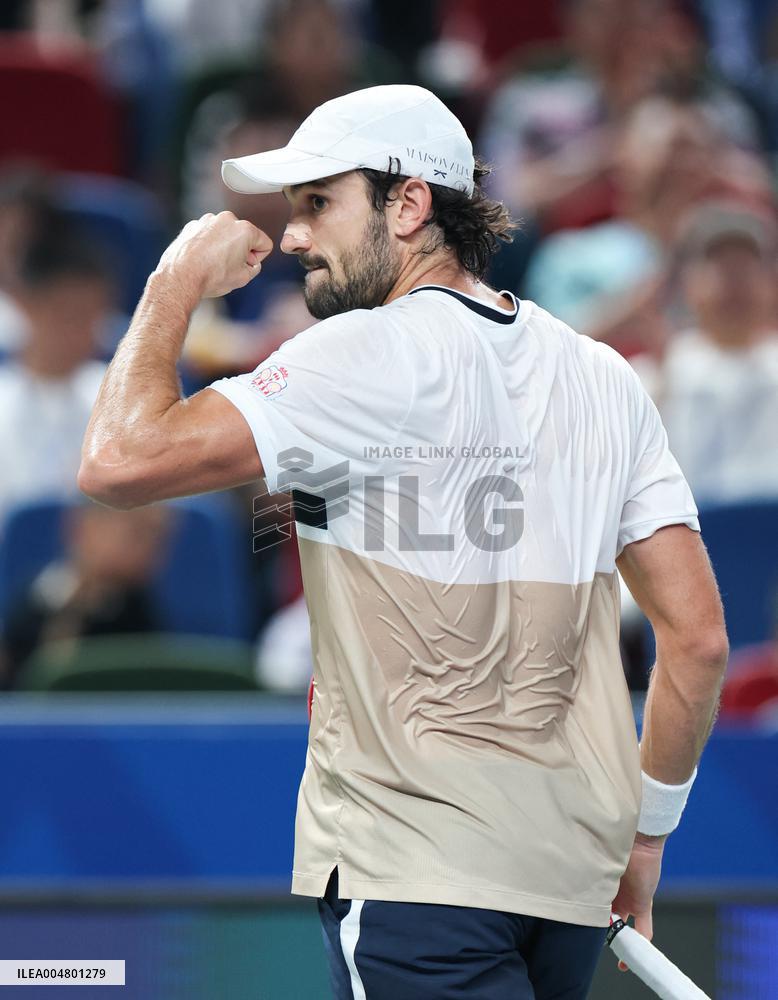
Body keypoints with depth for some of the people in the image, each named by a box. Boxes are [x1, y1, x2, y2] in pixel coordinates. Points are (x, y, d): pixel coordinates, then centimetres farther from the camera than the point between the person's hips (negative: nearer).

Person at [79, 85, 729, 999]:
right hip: (573, 878, 7)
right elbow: (699, 635, 10)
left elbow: (118, 464, -15)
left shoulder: (367, 356, -9)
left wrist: (176, 285, 0)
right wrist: (645, 830, 20)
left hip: (416, 874, -7)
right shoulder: (604, 377, 12)